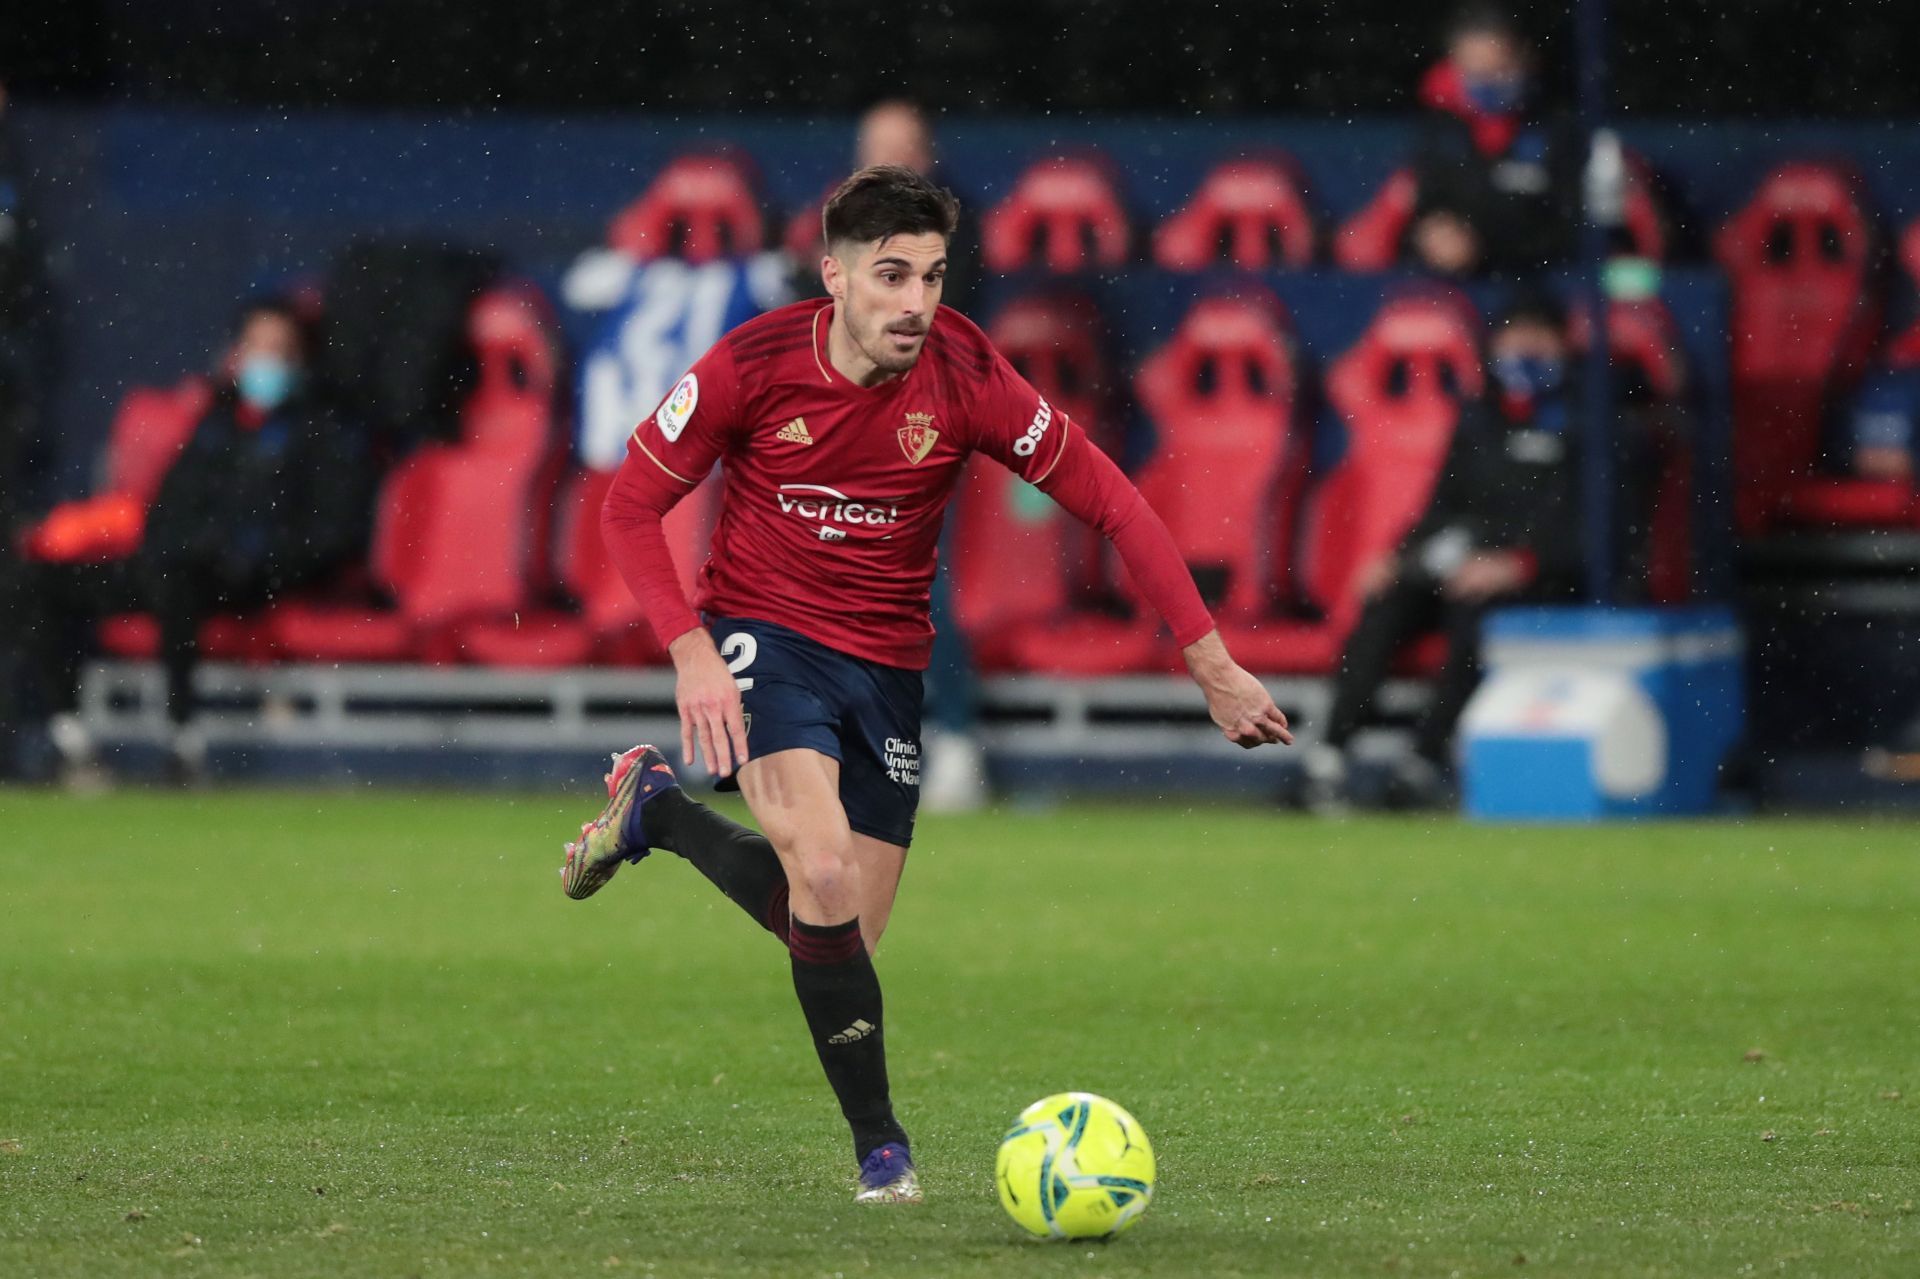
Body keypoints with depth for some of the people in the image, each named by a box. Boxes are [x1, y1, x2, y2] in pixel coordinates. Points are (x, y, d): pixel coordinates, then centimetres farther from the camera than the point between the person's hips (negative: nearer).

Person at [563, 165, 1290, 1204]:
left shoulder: (965, 380, -14)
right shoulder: (754, 365, -17)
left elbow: (1110, 503, -7)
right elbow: (630, 505, -6)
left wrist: (1210, 661, -11)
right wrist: (691, 654, -19)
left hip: (885, 664, 3)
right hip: (763, 636, -3)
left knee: (839, 935, 5)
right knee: (826, 875, -27)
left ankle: (657, 809, 31)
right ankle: (879, 1145, -12)